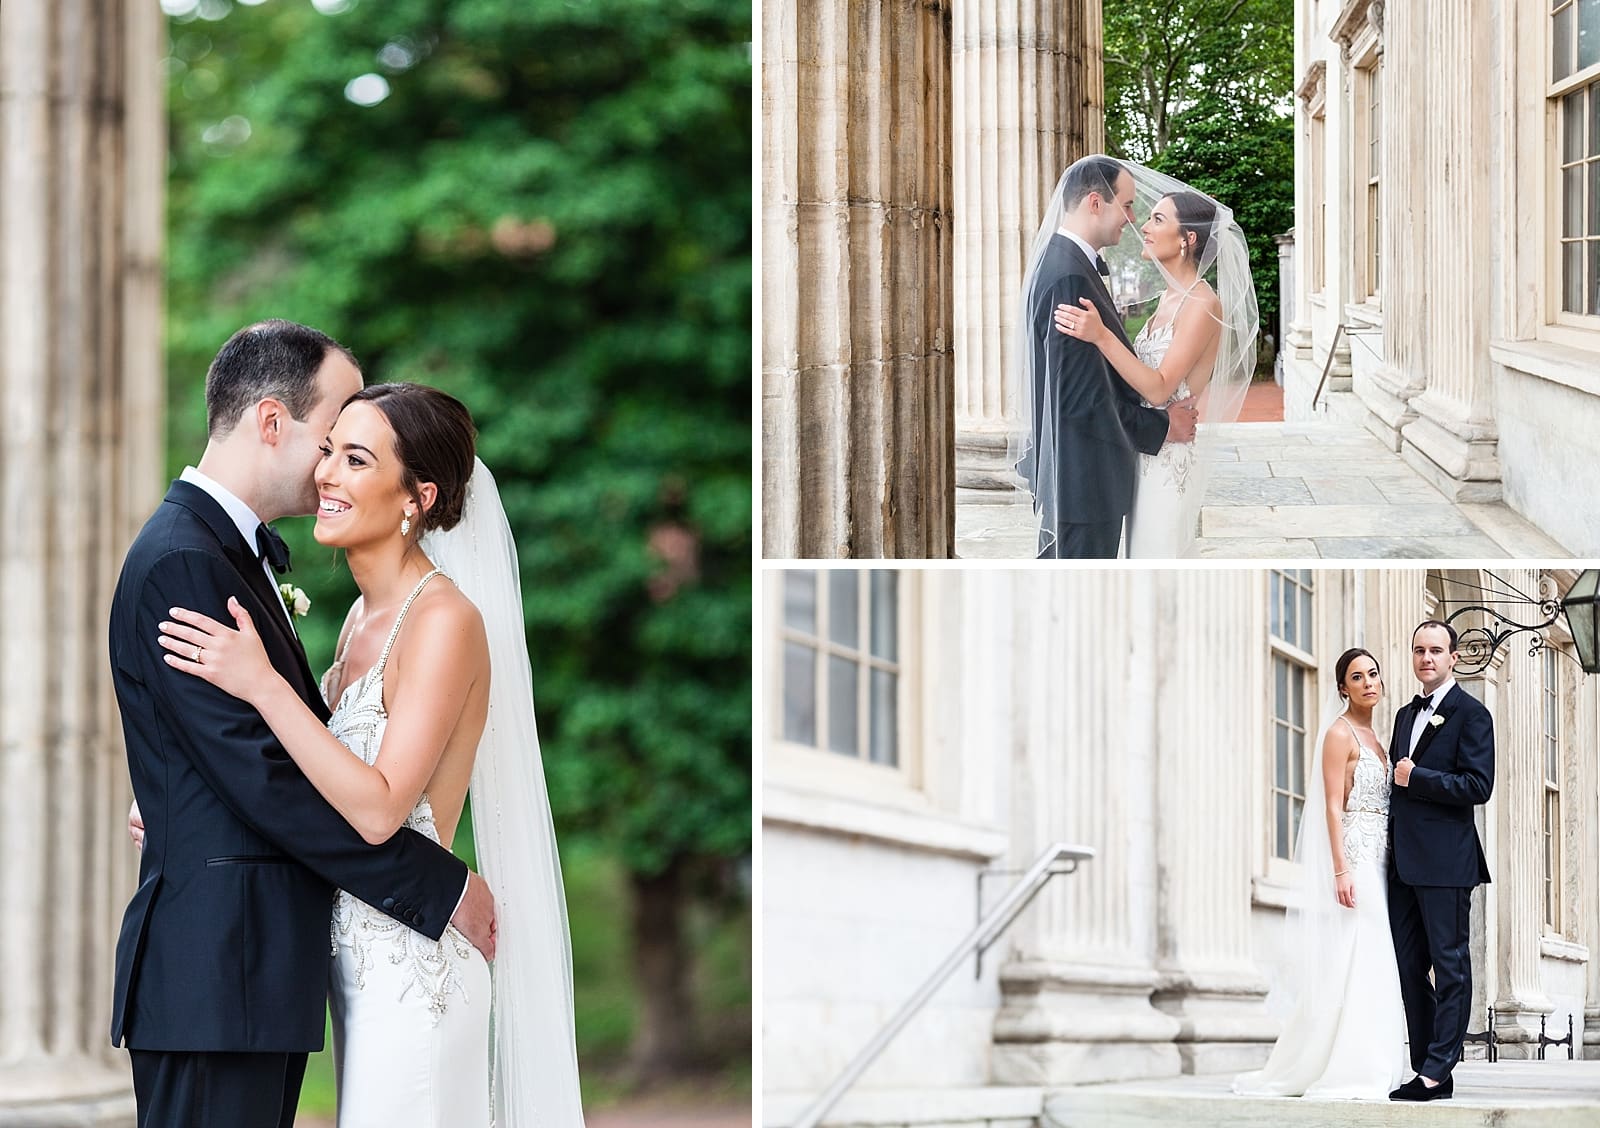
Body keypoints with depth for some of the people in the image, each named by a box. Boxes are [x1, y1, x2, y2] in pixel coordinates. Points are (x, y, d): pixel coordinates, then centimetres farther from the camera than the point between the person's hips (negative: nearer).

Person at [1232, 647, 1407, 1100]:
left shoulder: (1373, 738, 19)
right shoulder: (1340, 733, -6)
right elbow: (1333, 806, -13)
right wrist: (1341, 870, -21)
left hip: (1378, 860, 9)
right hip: (1352, 856, -9)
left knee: (1371, 967, 6)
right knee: (1347, 964, -11)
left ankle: (1364, 1071, 7)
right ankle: (1341, 1074, -11)